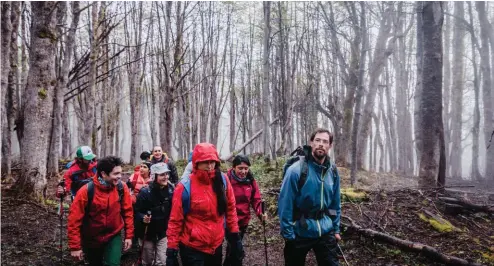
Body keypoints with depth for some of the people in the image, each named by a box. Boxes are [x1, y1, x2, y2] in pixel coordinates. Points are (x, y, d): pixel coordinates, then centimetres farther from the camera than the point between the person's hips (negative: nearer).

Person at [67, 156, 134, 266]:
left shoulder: (122, 188, -15)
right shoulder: (86, 191, -23)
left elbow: (127, 212, -4)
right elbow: (74, 219, -18)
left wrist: (129, 235, -2)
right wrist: (75, 246, -15)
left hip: (113, 237, 0)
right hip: (91, 240, 0)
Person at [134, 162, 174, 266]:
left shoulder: (171, 191, -8)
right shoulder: (145, 192, -18)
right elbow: (137, 211, -14)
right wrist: (143, 218, -33)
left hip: (163, 233, 2)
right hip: (147, 233, -2)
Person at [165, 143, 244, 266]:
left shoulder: (223, 181, -5)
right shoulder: (185, 186, -14)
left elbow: (230, 209, 5)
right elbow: (175, 220, -9)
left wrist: (235, 237, 6)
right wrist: (172, 249, -8)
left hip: (216, 245, 4)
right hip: (192, 248, -4)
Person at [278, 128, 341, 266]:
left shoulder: (333, 171, 0)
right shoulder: (296, 170, -16)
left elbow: (335, 203, 10)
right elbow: (285, 204, -15)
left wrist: (336, 229, 9)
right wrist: (288, 234, -15)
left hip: (326, 232, 4)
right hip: (300, 232, -3)